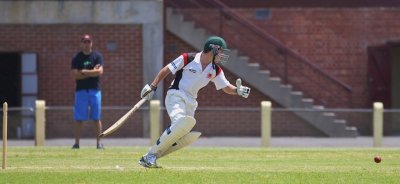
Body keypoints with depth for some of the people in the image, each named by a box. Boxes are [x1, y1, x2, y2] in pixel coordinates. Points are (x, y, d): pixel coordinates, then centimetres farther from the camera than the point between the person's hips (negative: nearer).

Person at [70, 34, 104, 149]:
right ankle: (76, 143, -1)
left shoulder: (97, 56, 4)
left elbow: (100, 71, -9)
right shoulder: (76, 58, 4)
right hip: (81, 90, 0)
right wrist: (92, 72, -9)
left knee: (96, 118, 0)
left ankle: (99, 143, 2)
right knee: (79, 118, -2)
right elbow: (75, 75, -7)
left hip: (95, 90, 0)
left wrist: (84, 72, -9)